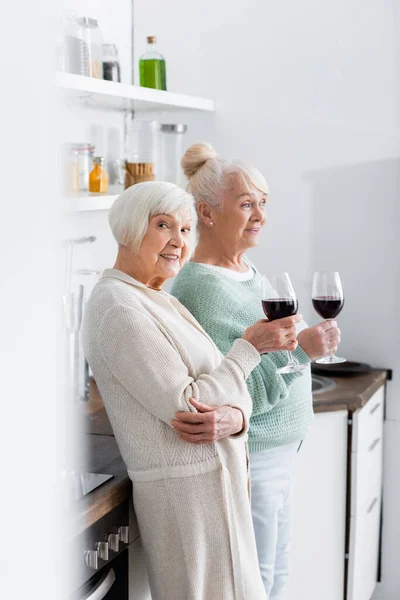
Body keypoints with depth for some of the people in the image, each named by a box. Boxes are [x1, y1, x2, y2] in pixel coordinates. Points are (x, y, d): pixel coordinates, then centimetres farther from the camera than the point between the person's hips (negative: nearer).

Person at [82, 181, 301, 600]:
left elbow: (226, 387, 8)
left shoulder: (160, 301, 13)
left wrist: (235, 417, -15)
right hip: (185, 490, -9)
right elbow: (184, 406, -20)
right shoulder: (118, 308, -17)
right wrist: (251, 345, -13)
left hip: (217, 481, 9)